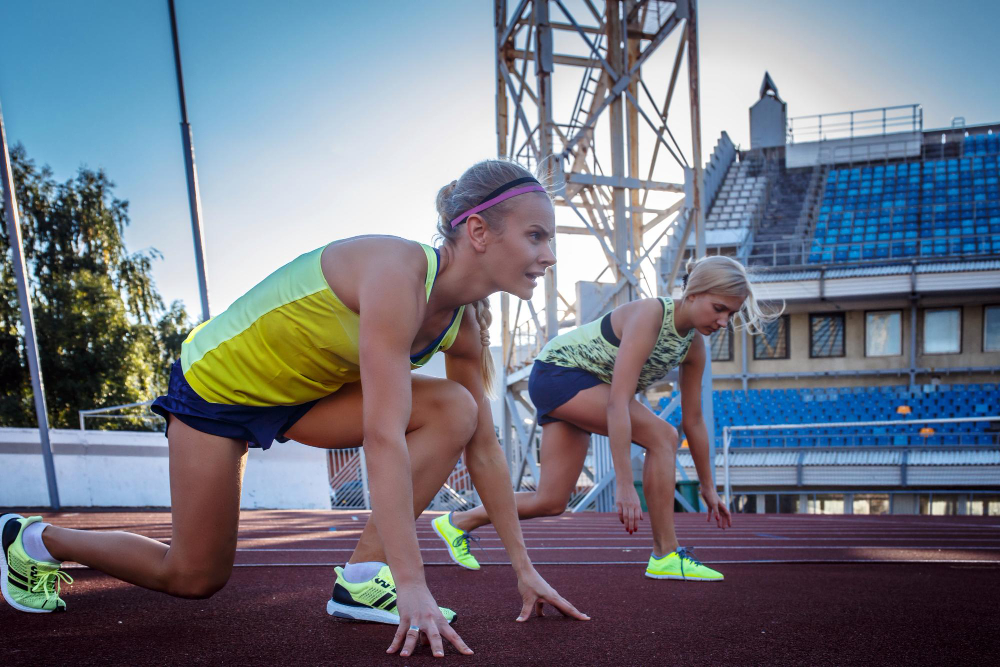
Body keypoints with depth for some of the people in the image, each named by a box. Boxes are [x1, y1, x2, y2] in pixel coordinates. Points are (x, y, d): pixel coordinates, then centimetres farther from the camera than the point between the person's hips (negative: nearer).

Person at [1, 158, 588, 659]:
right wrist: (414, 587, -41)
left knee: (454, 410, -15)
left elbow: (483, 446, -4)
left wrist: (524, 568, -5)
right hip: (219, 380, -7)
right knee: (195, 578, 3)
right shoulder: (396, 272, -34)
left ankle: (364, 579, -10)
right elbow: (383, 436, -40)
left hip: (302, 393, 7)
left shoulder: (464, 322, -9)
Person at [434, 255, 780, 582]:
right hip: (557, 371, -9)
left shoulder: (694, 347, -3)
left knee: (551, 502, 6)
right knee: (661, 435, -21)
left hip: (584, 388, 9)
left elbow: (693, 420, 7)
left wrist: (708, 487, 11)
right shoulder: (649, 315, -28)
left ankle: (457, 522, 22)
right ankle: (665, 555, -13)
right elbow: (618, 403, -35)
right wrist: (624, 484, -37)